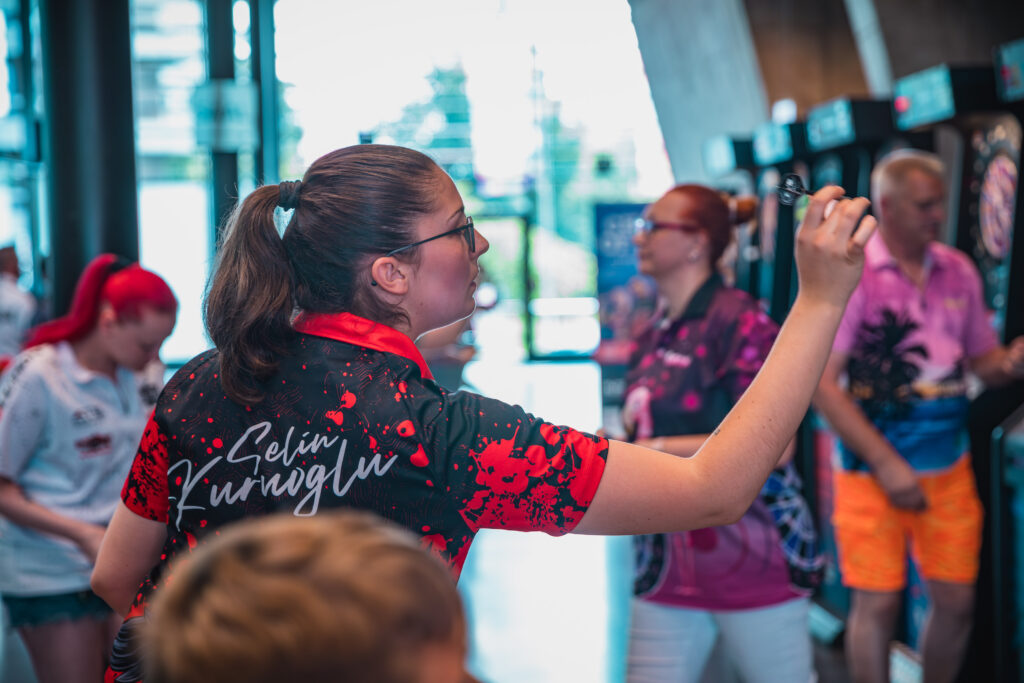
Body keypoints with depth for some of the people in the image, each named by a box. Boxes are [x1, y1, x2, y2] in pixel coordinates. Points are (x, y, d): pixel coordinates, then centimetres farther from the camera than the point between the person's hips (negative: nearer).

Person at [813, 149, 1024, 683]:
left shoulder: (957, 271, 6)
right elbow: (821, 382, -14)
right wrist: (885, 463, -16)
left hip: (950, 466, 5)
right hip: (873, 467, -5)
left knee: (956, 599, 9)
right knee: (877, 603, 0)